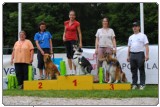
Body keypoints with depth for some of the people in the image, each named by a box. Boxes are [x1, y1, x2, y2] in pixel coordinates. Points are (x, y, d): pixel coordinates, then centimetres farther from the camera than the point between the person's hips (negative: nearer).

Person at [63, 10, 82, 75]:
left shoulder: (77, 23, -3)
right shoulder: (66, 23, 10)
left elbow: (79, 33, -2)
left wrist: (80, 42, -7)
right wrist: (63, 37, -2)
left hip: (74, 40, -5)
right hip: (67, 40, 5)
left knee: (73, 55, -12)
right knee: (68, 55, 6)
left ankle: (74, 70, -9)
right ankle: (70, 70, 10)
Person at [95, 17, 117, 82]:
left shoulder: (111, 30, 13)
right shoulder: (99, 30, 15)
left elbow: (113, 40, 9)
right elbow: (97, 40, 12)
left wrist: (114, 48, -2)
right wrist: (96, 48, 2)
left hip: (109, 48, -1)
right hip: (100, 47, 1)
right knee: (99, 62, -8)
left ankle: (107, 78, -1)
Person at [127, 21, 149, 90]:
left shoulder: (143, 36, 2)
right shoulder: (131, 37, 19)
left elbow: (146, 45, -6)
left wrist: (147, 55, -15)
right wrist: (128, 56, 14)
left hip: (140, 54, -6)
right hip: (132, 54, 6)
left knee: (141, 70, -4)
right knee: (133, 70, 7)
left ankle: (142, 84, -2)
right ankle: (134, 84, 13)